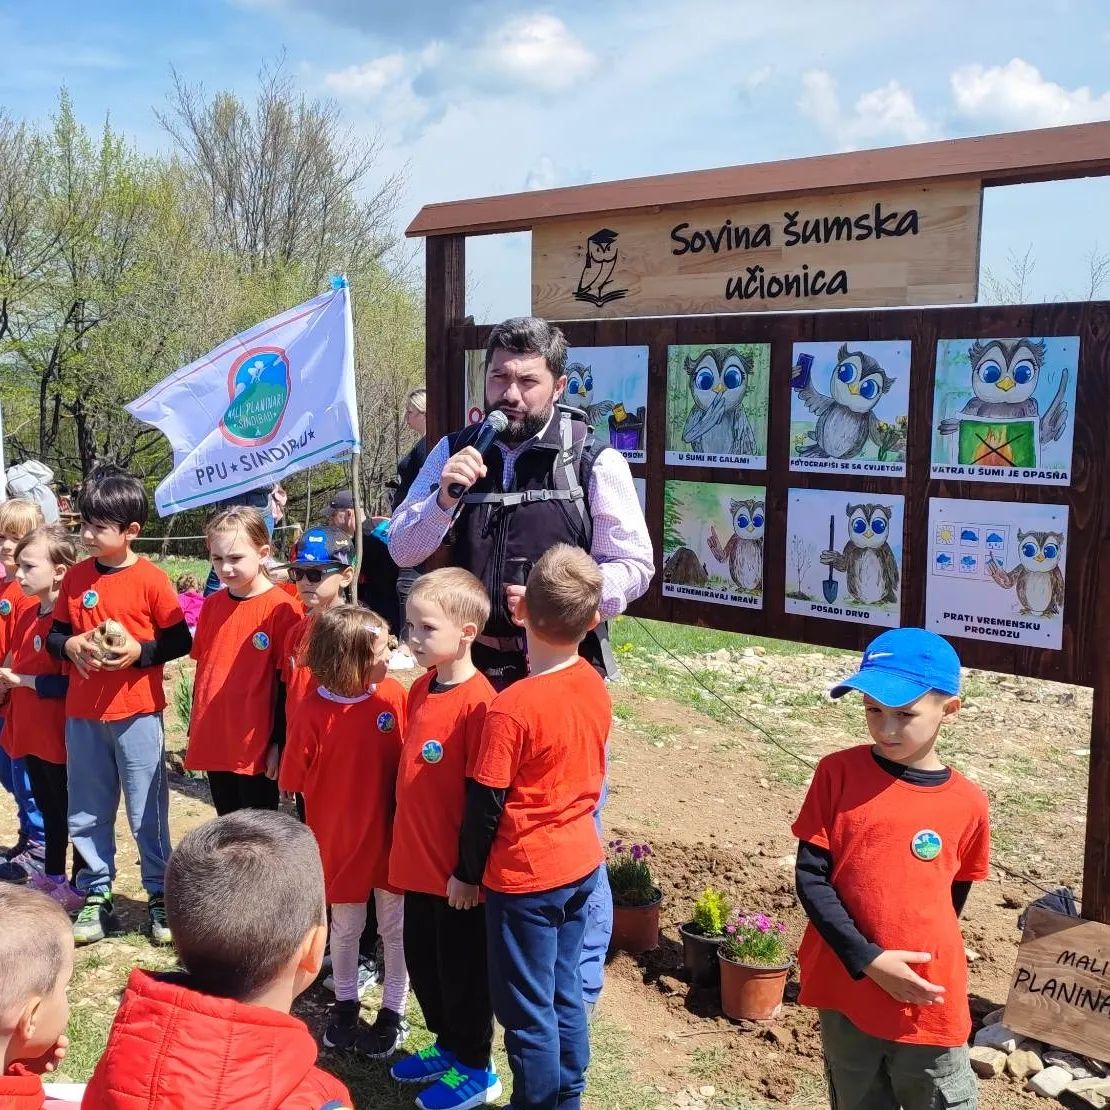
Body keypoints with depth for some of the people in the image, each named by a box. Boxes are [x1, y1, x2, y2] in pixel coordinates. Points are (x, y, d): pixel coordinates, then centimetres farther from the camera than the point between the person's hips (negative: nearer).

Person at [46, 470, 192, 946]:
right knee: (86, 814, 12)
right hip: (82, 714, 4)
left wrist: (138, 651, -19)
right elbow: (54, 634, 11)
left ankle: (160, 897, 18)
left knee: (148, 812, 4)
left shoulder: (151, 579, -9)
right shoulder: (75, 577, 4)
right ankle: (96, 899, 26)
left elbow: (180, 640, -5)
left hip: (137, 713, -4)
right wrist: (70, 646, -10)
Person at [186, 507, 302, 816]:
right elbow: (203, 670, 15)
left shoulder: (281, 608, -12)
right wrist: (195, 731, 16)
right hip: (214, 744, 6)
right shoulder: (212, 605, 7)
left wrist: (280, 743, -10)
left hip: (257, 746, -6)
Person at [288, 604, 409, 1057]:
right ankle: (345, 1005, 41)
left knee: (396, 928, 14)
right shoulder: (313, 712, -17)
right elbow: (298, 782, -8)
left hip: (391, 834, 1)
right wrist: (313, 836, -5)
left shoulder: (393, 695, -13)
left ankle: (392, 1014, 32)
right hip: (339, 840, -1)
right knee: (344, 928, 19)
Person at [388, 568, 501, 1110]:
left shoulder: (478, 701, -21)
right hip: (417, 860, 8)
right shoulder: (419, 689, 4)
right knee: (422, 958, 20)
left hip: (456, 867, -8)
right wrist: (407, 845, 16)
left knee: (462, 967, 9)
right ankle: (447, 1044, 41)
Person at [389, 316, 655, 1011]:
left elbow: (633, 567, -5)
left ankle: (579, 986, 25)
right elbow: (402, 551, 3)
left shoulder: (594, 460, -7)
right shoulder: (456, 452, 4)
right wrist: (444, 498, -15)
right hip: (474, 673, 4)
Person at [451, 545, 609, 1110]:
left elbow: (486, 804, -16)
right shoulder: (596, 688, -3)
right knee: (565, 993, 20)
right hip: (581, 862, 7)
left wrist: (467, 873, -3)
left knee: (526, 1009, 8)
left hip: (524, 876, -7)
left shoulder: (512, 708, -23)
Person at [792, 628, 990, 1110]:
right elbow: (810, 877, -9)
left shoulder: (967, 803, -4)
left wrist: (922, 961, 3)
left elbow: (952, 899, 9)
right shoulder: (838, 773, -6)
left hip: (928, 1004, 0)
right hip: (846, 990, 0)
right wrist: (867, 959, -16)